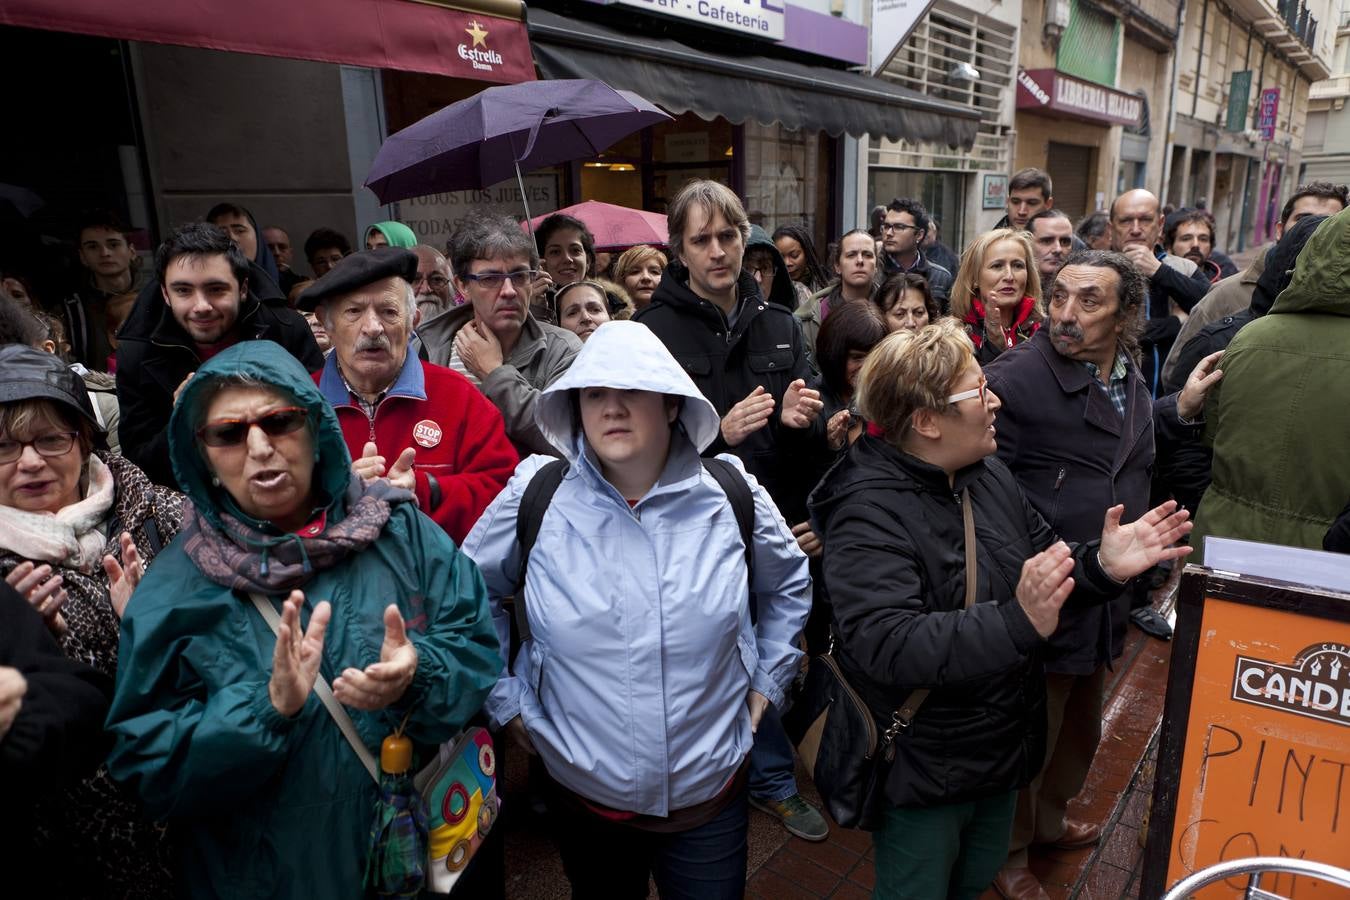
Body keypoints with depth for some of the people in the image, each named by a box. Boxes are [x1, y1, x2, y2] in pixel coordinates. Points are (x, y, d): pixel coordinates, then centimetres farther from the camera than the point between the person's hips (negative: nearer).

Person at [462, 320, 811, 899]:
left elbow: (789, 585, 9)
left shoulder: (731, 495, -9)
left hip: (710, 790, 0)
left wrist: (766, 682, 6)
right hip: (581, 790, 0)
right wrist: (504, 699, 2)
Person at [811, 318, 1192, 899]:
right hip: (922, 779, -8)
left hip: (1003, 753, 8)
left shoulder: (989, 475, -1)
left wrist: (1100, 565, -11)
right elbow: (887, 645, -35)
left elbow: (1046, 564, 10)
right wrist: (1017, 623, -44)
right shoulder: (867, 514, -27)